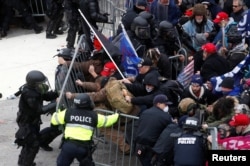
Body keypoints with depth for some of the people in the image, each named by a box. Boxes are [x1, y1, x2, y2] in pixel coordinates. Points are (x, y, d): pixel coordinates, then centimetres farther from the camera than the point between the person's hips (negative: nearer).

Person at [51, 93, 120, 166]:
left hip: (69, 144, 0)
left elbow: (54, 120, 16)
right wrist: (117, 115, 41)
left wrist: (57, 113, 40)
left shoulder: (68, 113, 6)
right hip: (84, 146, 0)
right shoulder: (94, 116, 7)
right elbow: (107, 120, 21)